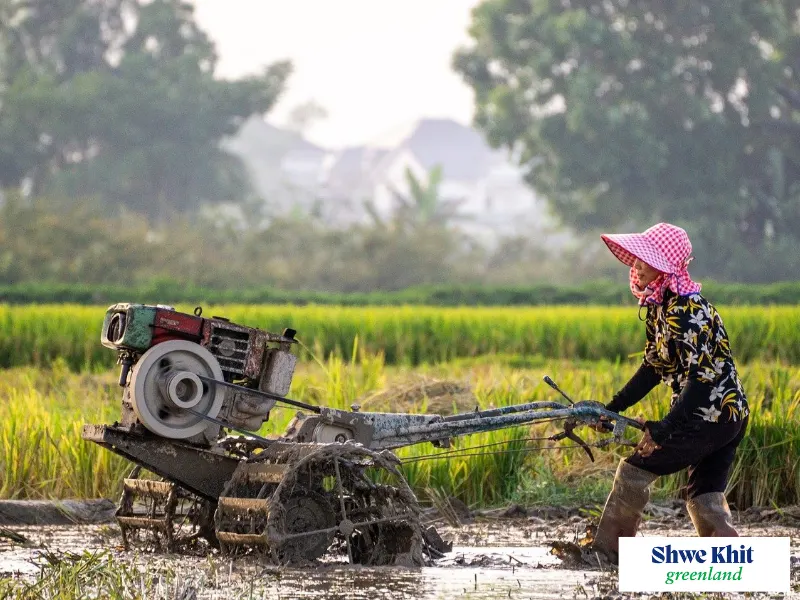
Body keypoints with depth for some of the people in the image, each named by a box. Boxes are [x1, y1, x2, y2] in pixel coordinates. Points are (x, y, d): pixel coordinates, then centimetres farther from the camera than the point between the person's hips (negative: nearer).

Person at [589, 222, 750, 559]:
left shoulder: (687, 310, -22)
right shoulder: (659, 307, 9)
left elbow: (702, 376, -26)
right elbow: (653, 367, 17)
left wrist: (663, 431, -26)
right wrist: (612, 408, 13)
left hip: (710, 416, -9)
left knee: (635, 468, 0)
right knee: (704, 499, 9)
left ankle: (606, 550, 11)